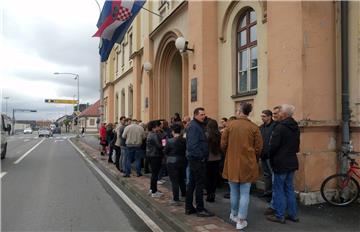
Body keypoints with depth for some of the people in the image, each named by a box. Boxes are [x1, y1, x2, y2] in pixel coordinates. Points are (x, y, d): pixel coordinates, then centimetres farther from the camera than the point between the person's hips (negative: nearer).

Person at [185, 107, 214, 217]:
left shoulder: (198, 125, 16)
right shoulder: (194, 126, -16)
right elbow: (193, 145, -24)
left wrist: (202, 156, 11)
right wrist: (201, 156, -19)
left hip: (194, 159, 10)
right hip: (197, 159, -10)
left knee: (192, 183, 14)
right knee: (200, 184, -3)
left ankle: (189, 207, 22)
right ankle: (200, 209, 6)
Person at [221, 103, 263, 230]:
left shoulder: (230, 125, -6)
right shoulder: (254, 127, -6)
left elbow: (223, 144, -3)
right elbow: (258, 148, -4)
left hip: (232, 163, 1)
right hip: (248, 164, -1)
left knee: (234, 191, 17)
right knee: (245, 193, 8)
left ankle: (234, 215, 35)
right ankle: (241, 221, 12)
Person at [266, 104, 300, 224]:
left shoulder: (280, 127, -18)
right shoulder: (296, 127, 9)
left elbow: (273, 146, -18)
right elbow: (297, 146, 16)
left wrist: (272, 159, -2)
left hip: (281, 163, -8)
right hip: (292, 162, 8)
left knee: (279, 189, 2)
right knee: (289, 189, 16)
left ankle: (279, 216, 9)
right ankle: (293, 214, 24)